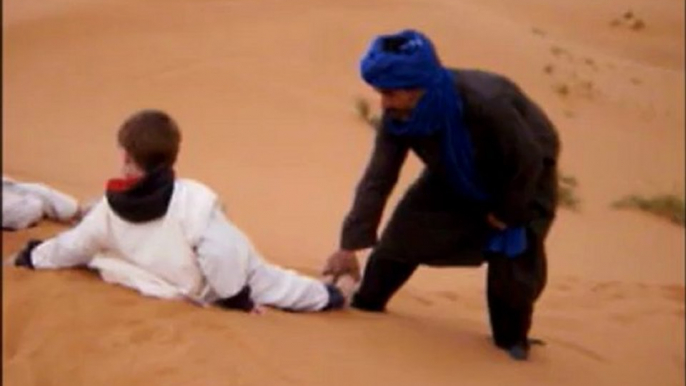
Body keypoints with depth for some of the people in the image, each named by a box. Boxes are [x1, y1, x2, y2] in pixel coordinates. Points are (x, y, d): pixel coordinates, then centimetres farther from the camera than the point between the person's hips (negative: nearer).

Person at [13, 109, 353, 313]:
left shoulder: (110, 208, -11)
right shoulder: (195, 199, -28)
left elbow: (72, 247, 6)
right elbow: (223, 254, -33)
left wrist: (33, 256, 28)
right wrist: (239, 298, -15)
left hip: (147, 284, 5)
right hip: (206, 294, -5)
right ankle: (324, 297, 0)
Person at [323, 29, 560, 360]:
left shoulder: (486, 103, -44)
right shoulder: (397, 117, -27)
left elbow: (529, 161, -31)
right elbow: (378, 179, -21)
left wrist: (507, 212, -18)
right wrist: (350, 245, -22)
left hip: (524, 177, -5)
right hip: (456, 177, 5)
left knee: (513, 255, -15)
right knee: (404, 232, -3)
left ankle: (511, 339, 8)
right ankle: (365, 304, 16)